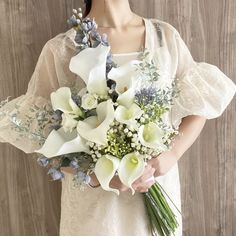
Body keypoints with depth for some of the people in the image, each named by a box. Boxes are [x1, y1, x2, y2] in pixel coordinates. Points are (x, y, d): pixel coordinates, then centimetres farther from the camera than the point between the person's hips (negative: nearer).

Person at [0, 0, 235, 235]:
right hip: (95, 196, -2)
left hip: (159, 184, 3)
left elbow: (198, 108, 4)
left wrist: (172, 153, -13)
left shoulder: (166, 36, -3)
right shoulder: (60, 50, -12)